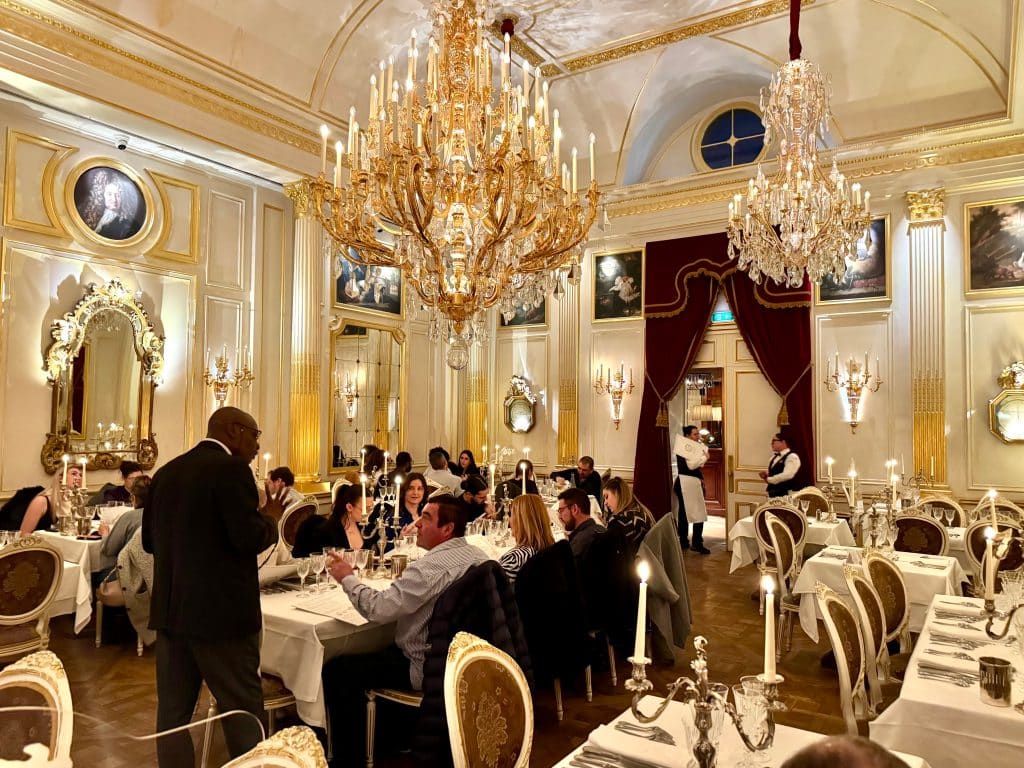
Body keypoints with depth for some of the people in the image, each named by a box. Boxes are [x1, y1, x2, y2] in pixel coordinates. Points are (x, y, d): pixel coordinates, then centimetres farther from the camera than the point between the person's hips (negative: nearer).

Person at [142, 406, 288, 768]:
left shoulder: (165, 472, 10)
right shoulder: (231, 468, -14)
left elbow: (149, 540, 15)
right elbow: (250, 538, -21)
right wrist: (271, 518, -2)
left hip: (171, 609, 8)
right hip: (221, 610, -7)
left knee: (173, 711, 15)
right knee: (243, 712, 5)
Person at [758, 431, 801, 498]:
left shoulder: (792, 457, -10)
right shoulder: (774, 457, 17)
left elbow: (787, 475, -21)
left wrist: (768, 479, -14)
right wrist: (766, 475, 0)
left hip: (786, 495, -8)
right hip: (772, 494, 8)